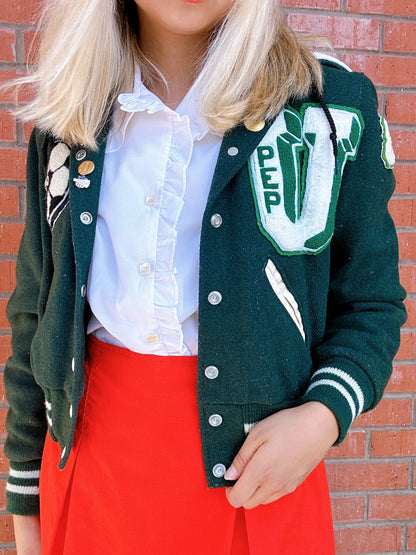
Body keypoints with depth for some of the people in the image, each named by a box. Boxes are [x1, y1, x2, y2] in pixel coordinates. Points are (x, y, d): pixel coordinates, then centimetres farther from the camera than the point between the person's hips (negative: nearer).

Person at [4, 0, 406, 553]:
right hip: (89, 451, 3)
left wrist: (323, 416, -17)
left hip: (256, 475, -2)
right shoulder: (69, 119, 3)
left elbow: (371, 303, 2)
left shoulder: (332, 106, -5)